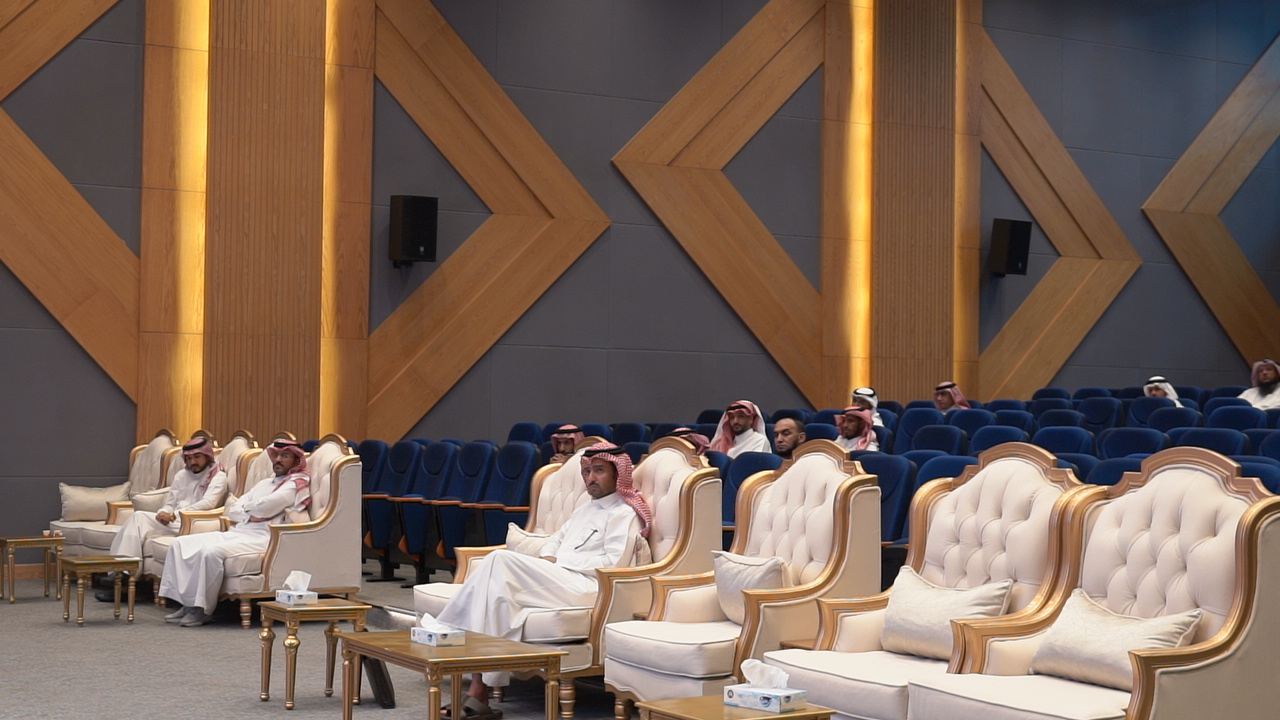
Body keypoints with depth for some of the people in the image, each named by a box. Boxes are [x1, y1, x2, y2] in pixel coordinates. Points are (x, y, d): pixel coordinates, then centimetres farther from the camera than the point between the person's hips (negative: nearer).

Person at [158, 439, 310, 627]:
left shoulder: (297, 483, 1)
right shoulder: (265, 483, 27)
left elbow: (267, 506, -14)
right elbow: (231, 510, 18)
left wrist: (246, 508, 7)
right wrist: (250, 516, -4)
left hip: (262, 537, -9)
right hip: (237, 532, 9)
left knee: (212, 552, -33)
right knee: (181, 544, -5)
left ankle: (202, 610, -20)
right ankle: (187, 603, -10)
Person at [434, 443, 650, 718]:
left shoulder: (624, 514, 5)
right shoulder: (584, 511, 32)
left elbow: (613, 563, -8)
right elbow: (554, 542, 30)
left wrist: (559, 561, -9)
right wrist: (546, 558, 5)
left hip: (583, 587, -7)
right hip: (554, 582, 7)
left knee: (501, 560, -24)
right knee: (500, 587, -26)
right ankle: (479, 691, -31)